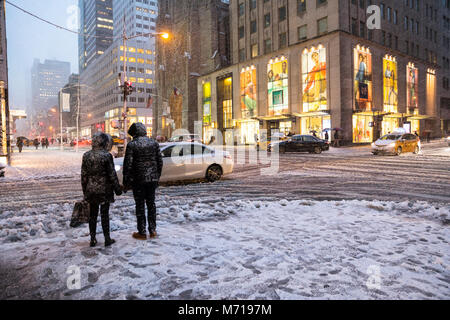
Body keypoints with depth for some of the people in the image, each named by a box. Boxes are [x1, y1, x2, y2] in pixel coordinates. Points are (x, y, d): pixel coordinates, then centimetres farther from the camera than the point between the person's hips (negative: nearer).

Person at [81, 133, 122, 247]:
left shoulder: (86, 156, 1)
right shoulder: (106, 156, -13)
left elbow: (84, 175, 5)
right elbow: (112, 175, -10)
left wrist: (85, 191, 14)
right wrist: (117, 188, -1)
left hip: (91, 190, 4)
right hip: (104, 190, -3)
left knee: (92, 214, 13)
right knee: (104, 214, 5)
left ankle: (93, 239, 20)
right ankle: (107, 239, 14)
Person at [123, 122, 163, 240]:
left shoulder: (132, 145, -9)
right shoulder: (154, 143, 4)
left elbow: (127, 165, -11)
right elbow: (160, 162, 6)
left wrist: (126, 182, -4)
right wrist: (157, 177, 16)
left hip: (138, 180, -4)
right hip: (152, 178, 4)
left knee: (140, 205, 5)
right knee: (151, 203, 14)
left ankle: (142, 232, 12)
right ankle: (152, 230, 20)